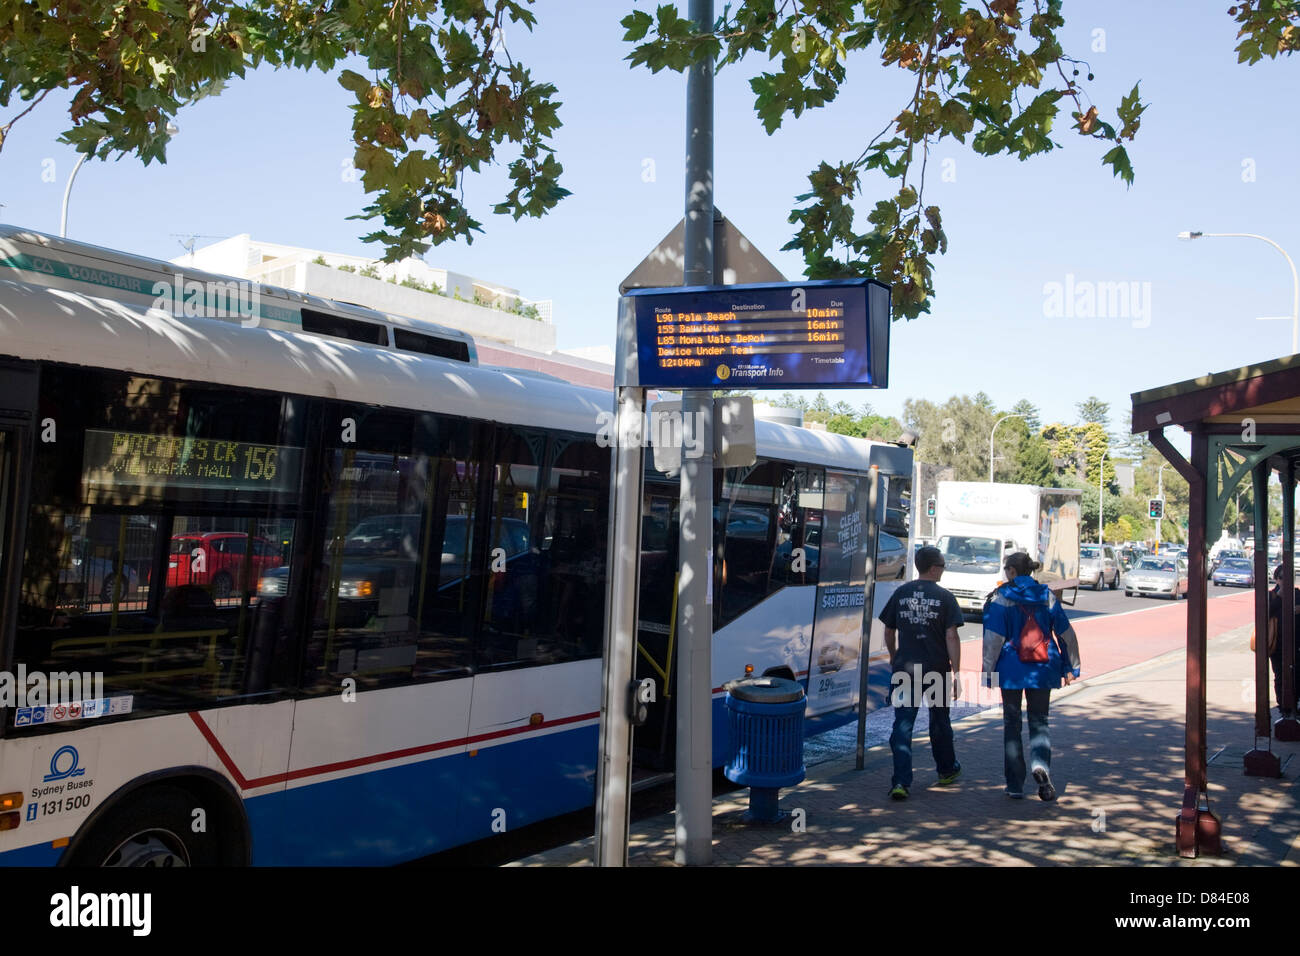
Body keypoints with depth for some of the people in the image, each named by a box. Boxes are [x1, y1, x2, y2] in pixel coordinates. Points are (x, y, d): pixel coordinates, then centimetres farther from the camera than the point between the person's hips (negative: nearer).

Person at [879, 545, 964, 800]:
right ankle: (947, 770, 37)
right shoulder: (944, 597, -5)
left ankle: (901, 782, -9)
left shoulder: (901, 594, 3)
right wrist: (956, 674, -5)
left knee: (902, 725, -1)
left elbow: (889, 632, 10)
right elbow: (951, 637, -9)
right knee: (939, 721, 18)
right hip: (936, 670, -1)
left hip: (904, 668, 1)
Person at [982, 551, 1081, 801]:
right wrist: (1070, 666, 12)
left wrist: (988, 671, -6)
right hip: (1042, 668, 2)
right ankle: (1040, 764, -18)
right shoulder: (1047, 596, 4)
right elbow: (1066, 633, 5)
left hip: (1011, 669, -2)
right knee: (1039, 722, 11)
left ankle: (1015, 785, 9)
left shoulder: (1002, 597, -6)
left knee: (1012, 724, 8)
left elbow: (994, 638, -10)